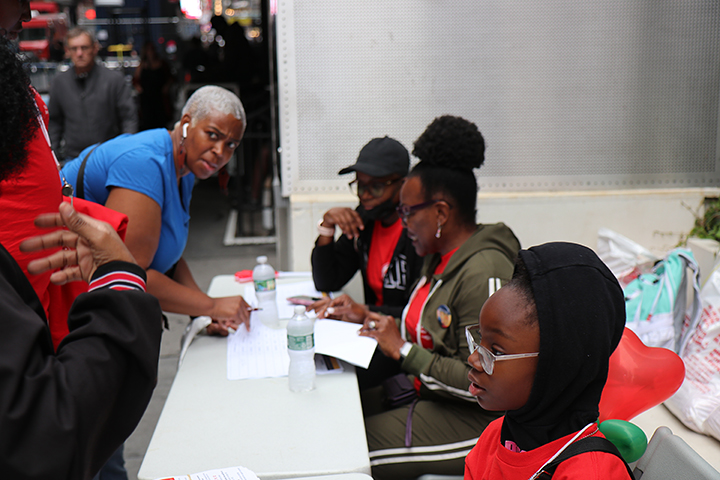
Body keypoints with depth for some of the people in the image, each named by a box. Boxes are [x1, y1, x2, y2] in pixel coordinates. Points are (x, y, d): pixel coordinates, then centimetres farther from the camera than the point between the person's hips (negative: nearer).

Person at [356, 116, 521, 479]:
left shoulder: (484, 273, -24)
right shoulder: (440, 256, 8)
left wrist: (403, 351, -19)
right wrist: (367, 316, 7)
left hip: (470, 420, -9)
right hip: (424, 390, 10)